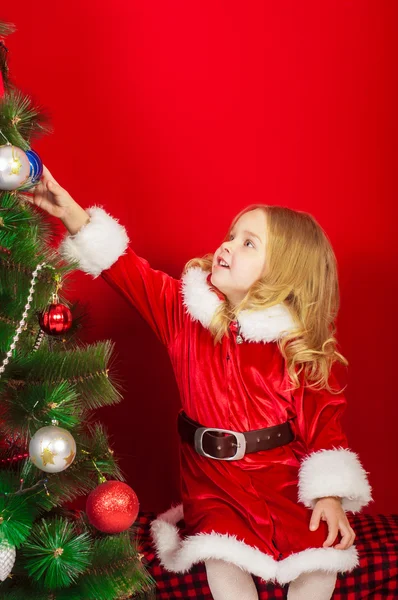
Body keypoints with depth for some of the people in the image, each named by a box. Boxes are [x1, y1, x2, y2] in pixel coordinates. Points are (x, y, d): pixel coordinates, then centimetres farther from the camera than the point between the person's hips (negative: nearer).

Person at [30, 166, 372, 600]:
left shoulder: (302, 344, -9)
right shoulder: (187, 310, -2)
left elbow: (323, 418, -6)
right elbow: (130, 272, -7)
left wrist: (330, 494, -13)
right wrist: (72, 214, -17)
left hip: (284, 479, -1)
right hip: (212, 480, 1)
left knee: (322, 553, -17)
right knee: (223, 556, -21)